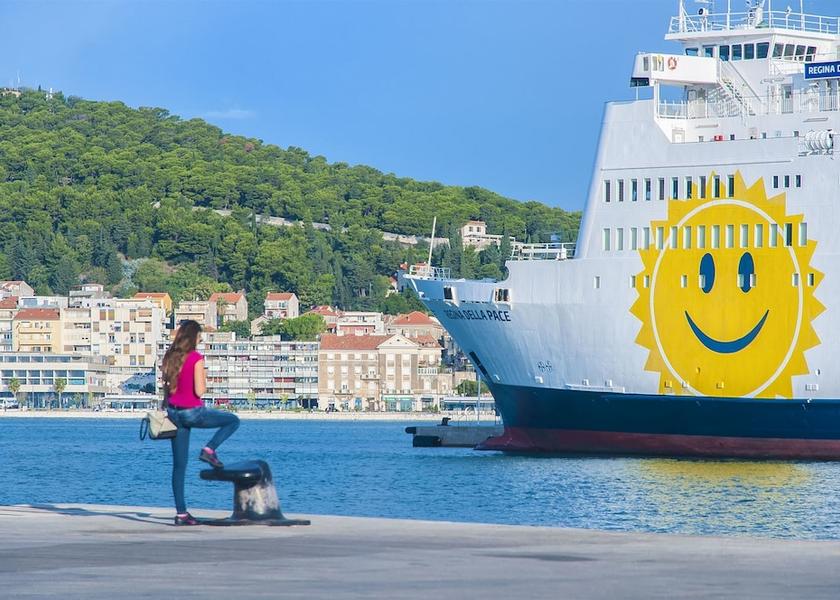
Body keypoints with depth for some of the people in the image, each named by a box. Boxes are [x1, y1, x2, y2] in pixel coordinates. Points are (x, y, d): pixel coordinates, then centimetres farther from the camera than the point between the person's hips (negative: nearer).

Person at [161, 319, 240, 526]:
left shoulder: (169, 357, 5)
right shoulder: (196, 358, -14)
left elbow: (166, 387, 12)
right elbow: (199, 391, -18)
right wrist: (204, 381, 3)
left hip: (174, 413, 6)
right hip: (193, 412, -6)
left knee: (179, 465, 8)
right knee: (233, 421, 17)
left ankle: (181, 513, 6)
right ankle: (209, 449, -3)